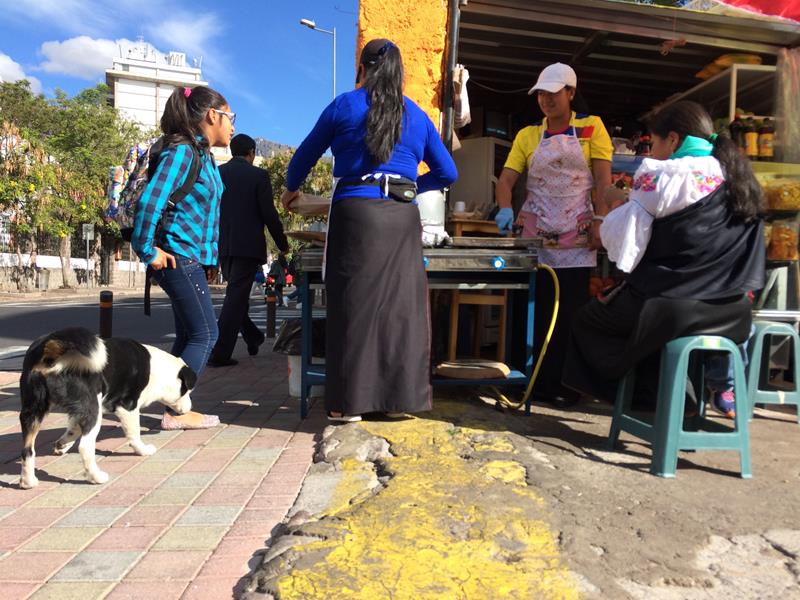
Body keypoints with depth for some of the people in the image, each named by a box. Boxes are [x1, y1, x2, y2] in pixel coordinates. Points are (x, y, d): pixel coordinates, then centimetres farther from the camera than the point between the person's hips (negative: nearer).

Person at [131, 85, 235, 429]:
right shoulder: (182, 151, -13)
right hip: (178, 258, -9)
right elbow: (150, 200, -23)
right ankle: (177, 411, 2)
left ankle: (177, 409, 20)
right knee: (205, 335, -5)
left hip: (194, 260, 9)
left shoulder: (205, 157, 16)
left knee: (188, 336, 12)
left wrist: (210, 258, 18)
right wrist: (147, 251, -17)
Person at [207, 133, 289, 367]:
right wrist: (282, 243, 4)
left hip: (222, 246, 5)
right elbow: (269, 214, -8)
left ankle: (253, 339, 32)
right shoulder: (258, 175, -4)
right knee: (236, 296, -4)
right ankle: (220, 353, -6)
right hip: (248, 245, -5)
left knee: (237, 293, 20)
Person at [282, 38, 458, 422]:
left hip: (356, 212, -3)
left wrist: (291, 189, 36)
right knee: (402, 304, 6)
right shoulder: (417, 115, 17)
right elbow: (446, 173, 20)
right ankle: (399, 396, 12)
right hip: (403, 217, 3)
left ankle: (348, 402, 5)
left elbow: (306, 154, 19)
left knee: (354, 304, 1)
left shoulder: (344, 105, 9)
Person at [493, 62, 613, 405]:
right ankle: (538, 381, 13)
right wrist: (505, 209, -17)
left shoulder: (592, 128, 5)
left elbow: (603, 179, -1)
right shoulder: (527, 136, 10)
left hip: (577, 236, -2)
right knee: (537, 310, 3)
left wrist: (600, 222, -11)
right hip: (537, 235, 2)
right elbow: (506, 179, 2)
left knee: (572, 312, -1)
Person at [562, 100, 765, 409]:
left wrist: (617, 207, 9)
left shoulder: (662, 175, -10)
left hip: (669, 307, -8)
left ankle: (668, 395, 18)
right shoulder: (740, 177, 11)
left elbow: (622, 245, -9)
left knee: (586, 321, 15)